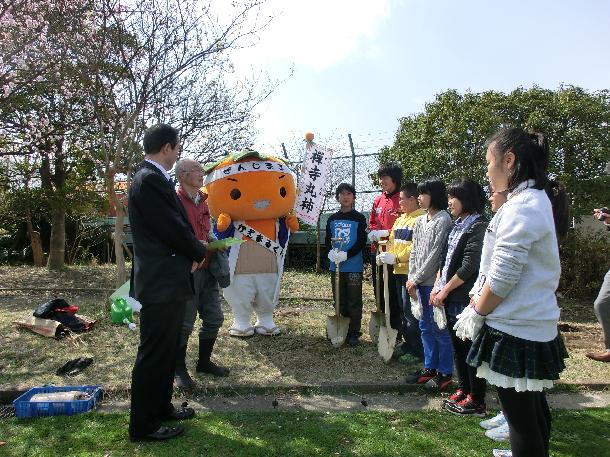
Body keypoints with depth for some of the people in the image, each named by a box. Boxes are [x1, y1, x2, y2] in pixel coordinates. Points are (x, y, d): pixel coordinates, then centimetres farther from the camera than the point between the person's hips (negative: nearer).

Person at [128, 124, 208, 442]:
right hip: (160, 283, -10)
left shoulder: (152, 177, 13)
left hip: (167, 280, 10)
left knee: (165, 351, 20)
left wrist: (190, 252, 3)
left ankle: (160, 408, 35)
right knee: (154, 353, 2)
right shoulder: (150, 180, -19)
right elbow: (173, 228, -21)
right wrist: (199, 253, -3)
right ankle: (143, 425, 17)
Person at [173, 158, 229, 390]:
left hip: (207, 268, 8)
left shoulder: (202, 200, 13)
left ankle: (204, 362, 33)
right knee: (185, 323, 3)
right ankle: (179, 369, 23)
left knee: (214, 318, 14)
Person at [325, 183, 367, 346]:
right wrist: (332, 252, -12)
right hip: (336, 266, 4)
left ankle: (354, 332, 14)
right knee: (339, 301, 12)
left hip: (354, 266, -4)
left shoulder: (359, 218, -3)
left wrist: (346, 255, -20)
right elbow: (327, 240, 9)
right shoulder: (332, 219, 9)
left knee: (354, 301, 4)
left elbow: (362, 242, -9)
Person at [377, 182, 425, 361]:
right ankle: (408, 344, 30)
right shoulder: (400, 219, 15)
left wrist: (396, 258, -22)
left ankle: (417, 351, 10)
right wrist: (387, 255, -2)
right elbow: (392, 240, 15)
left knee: (410, 312, -2)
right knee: (403, 310, 17)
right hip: (399, 270, 9)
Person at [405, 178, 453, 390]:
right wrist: (411, 279, 4)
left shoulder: (443, 220, -10)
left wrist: (417, 279, -11)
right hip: (420, 283, 8)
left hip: (434, 281, -8)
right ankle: (429, 367, 26)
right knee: (425, 326, 14)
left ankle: (445, 373, 15)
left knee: (439, 327, 2)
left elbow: (435, 254, -14)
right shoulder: (420, 221, 14)